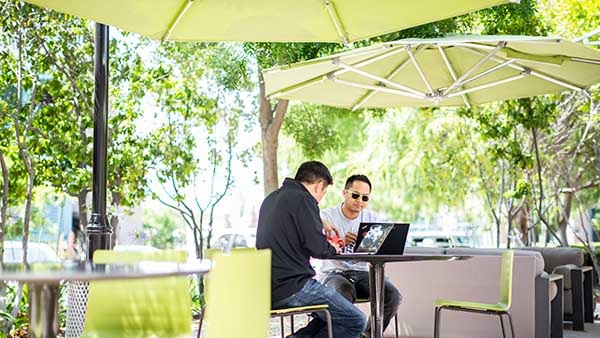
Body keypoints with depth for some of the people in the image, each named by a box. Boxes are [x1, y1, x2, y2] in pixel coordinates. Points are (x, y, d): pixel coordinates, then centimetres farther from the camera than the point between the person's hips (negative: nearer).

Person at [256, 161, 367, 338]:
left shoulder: (271, 198, 15)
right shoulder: (303, 199, -11)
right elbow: (317, 248, -15)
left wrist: (318, 225, 41)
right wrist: (333, 249, 6)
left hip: (268, 288, 9)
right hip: (291, 287, -9)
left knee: (332, 315, 22)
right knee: (356, 322, -5)